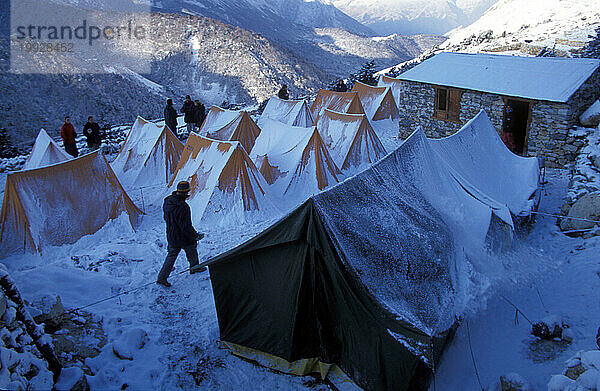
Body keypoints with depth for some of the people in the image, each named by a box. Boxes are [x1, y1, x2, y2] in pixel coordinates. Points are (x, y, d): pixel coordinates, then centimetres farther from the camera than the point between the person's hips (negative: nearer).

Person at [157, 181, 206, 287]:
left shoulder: (167, 201, -6)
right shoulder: (183, 207, -32)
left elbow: (166, 217, 10)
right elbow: (186, 227, -28)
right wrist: (196, 236, -14)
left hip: (171, 236, 6)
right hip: (183, 238, -6)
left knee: (171, 255, 20)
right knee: (191, 250, 22)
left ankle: (162, 277, 21)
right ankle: (194, 267, 47)